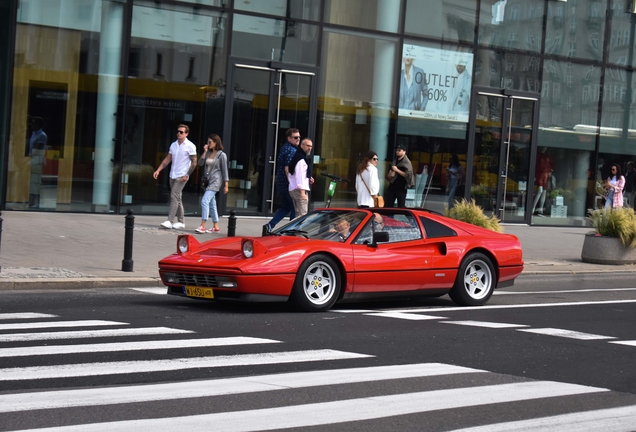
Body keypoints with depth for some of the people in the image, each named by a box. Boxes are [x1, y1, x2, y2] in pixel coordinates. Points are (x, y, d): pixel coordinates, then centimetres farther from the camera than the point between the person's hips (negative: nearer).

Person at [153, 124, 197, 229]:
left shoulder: (190, 146, -7)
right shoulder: (173, 145, 11)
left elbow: (194, 162, -7)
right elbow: (167, 159, 14)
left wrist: (187, 175, -15)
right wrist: (158, 170, 4)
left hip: (182, 176, -7)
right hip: (173, 176, 7)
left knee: (174, 197, -15)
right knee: (177, 198, 10)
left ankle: (169, 221, -18)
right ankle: (181, 221, 17)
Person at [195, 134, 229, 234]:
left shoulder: (222, 155, -7)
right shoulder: (208, 153, 11)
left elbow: (224, 170, -6)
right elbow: (200, 163, 4)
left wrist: (226, 185, -7)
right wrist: (204, 152, -2)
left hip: (215, 181, -8)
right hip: (207, 180, 8)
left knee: (205, 200, -19)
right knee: (211, 204, 11)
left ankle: (202, 226, -22)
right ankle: (216, 226, 19)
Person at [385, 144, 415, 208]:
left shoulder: (407, 162, -4)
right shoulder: (394, 162, 16)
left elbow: (408, 175, -16)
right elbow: (388, 175, 22)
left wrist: (397, 170, -14)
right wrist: (390, 174, -2)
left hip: (401, 188, -6)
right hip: (392, 186, 6)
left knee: (401, 207, -3)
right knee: (387, 205, 2)